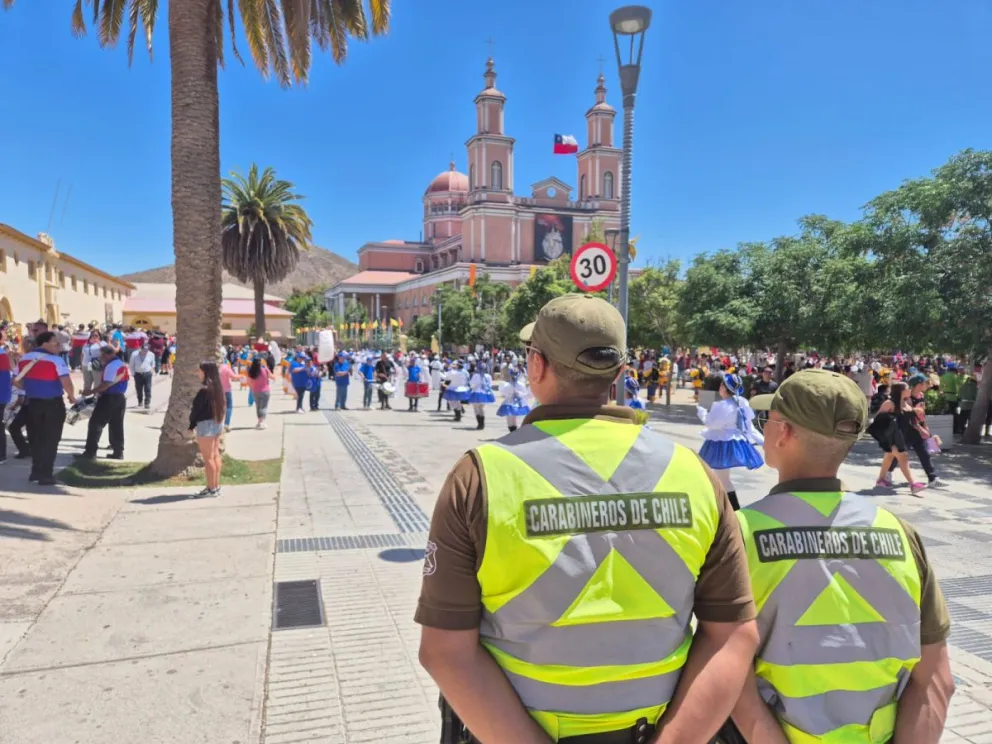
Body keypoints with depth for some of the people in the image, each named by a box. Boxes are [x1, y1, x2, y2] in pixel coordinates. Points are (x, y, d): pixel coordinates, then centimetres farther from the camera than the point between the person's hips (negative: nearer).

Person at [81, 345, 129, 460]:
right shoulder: (121, 364, 16)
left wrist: (91, 392, -18)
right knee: (117, 425, 11)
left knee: (95, 423, -3)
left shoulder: (111, 366, -17)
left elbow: (106, 384, -23)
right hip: (120, 397, 10)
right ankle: (118, 452, 13)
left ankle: (90, 451, -2)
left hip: (109, 398, -10)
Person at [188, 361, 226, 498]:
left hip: (206, 424, -9)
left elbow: (196, 408, -14)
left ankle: (211, 488, 1)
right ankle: (216, 486, 18)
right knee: (215, 456, 12)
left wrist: (191, 424, -1)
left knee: (208, 458, -3)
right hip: (217, 423, 9)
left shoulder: (204, 390, -18)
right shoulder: (217, 388, 7)